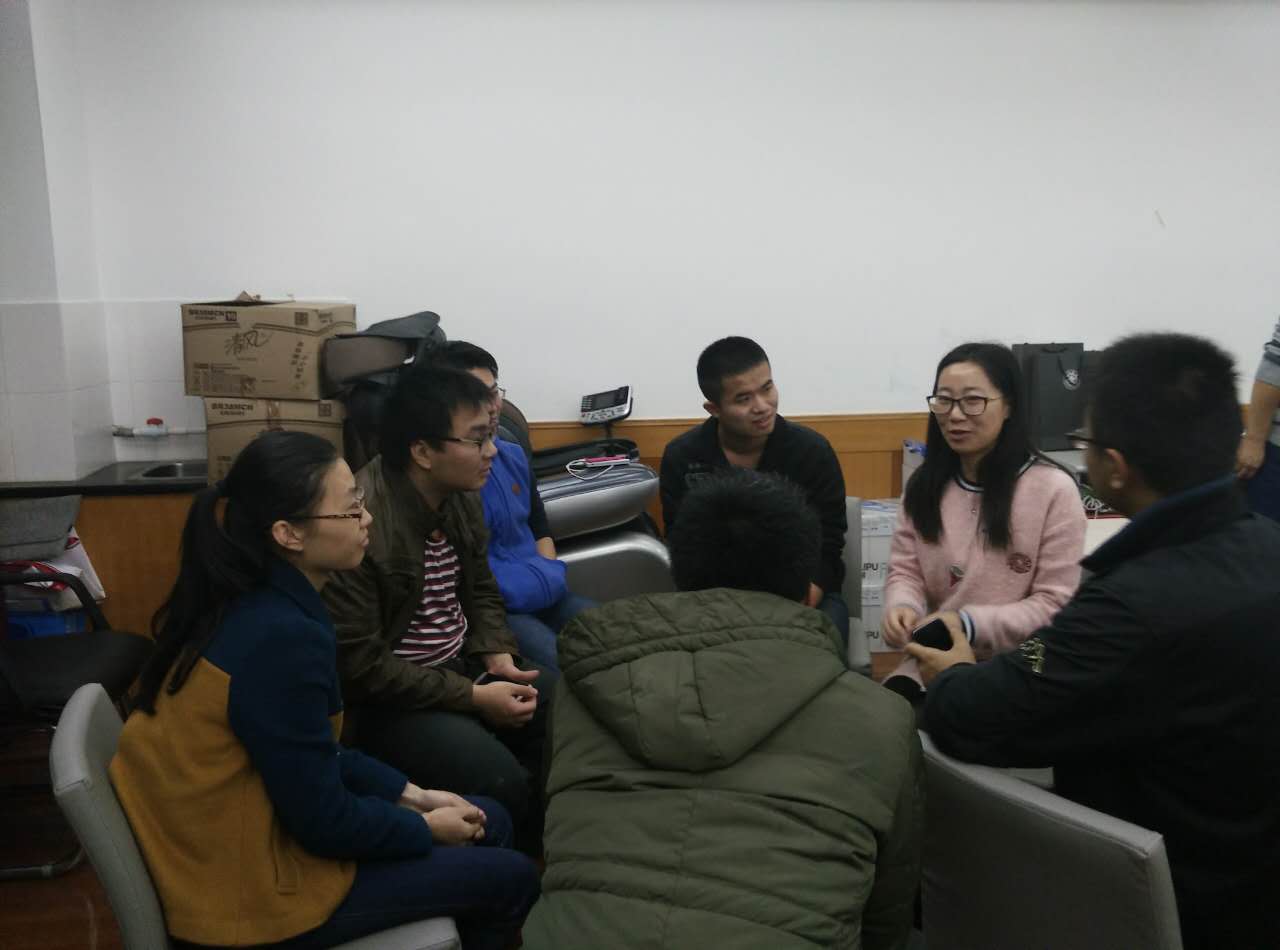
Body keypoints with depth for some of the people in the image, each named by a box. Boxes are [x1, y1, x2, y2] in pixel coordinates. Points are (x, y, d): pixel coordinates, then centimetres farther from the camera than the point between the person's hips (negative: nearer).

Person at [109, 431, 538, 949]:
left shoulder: (251, 601, -2)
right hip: (260, 886, -8)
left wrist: (410, 793, 7)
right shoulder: (282, 638, -31)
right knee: (511, 877, 4)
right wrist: (425, 826, -6)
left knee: (490, 822, 15)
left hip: (260, 824, 8)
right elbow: (324, 823, -22)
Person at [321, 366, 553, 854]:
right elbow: (360, 664, -24)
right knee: (501, 782, -26)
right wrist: (472, 697, -21)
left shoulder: (461, 496, -1)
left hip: (462, 664, 8)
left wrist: (498, 658, -6)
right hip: (382, 697, -8)